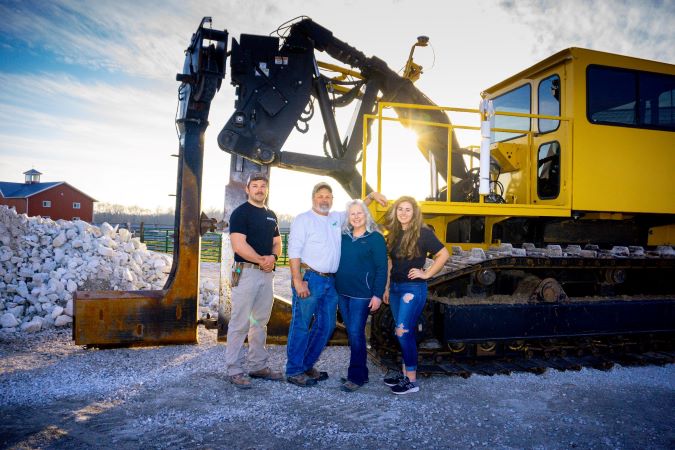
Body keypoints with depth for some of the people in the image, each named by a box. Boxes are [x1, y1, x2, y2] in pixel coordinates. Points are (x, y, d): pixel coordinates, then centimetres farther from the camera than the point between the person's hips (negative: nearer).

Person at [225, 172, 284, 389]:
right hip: (246, 272, -7)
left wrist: (273, 257, -4)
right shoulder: (240, 213, -5)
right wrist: (262, 259, -11)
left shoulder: (271, 215, 17)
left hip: (267, 273, 7)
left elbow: (277, 242, 17)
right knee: (240, 323, -4)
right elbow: (238, 245, -15)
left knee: (260, 322, 13)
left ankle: (259, 366, 22)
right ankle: (234, 370, 6)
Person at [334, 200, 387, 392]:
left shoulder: (375, 238, -7)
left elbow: (382, 268, -9)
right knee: (351, 333, 13)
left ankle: (356, 377, 6)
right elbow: (337, 262, 16)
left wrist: (378, 295, -14)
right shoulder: (343, 237, 8)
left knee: (356, 333, -5)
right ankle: (361, 372, 26)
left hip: (362, 294, -6)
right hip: (342, 292, 6)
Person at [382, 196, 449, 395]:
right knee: (405, 333, 13)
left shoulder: (423, 233, -11)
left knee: (403, 332, -9)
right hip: (395, 287, 7)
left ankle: (412, 380, 2)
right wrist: (387, 288, 14)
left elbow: (444, 254, -11)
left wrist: (426, 274, -11)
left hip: (413, 288, -7)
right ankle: (405, 373, 24)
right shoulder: (394, 234, 8)